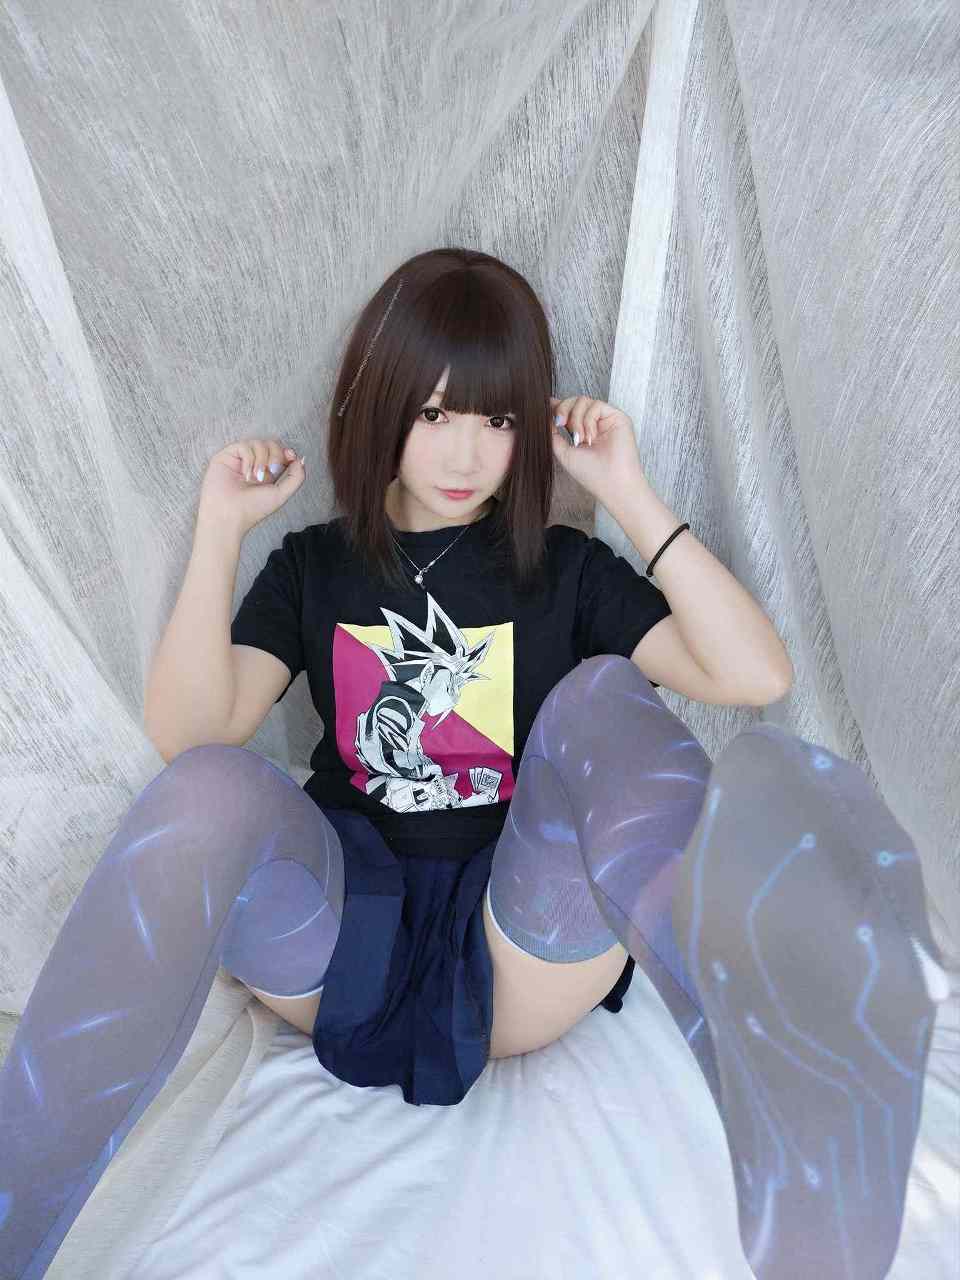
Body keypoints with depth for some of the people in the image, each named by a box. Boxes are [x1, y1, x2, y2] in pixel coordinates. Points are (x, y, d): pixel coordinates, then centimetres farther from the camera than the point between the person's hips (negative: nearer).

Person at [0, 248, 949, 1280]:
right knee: (209, 788, -29)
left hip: (515, 949, 0)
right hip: (347, 934, 1)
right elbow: (185, 730, -4)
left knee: (602, 698, -25)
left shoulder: (563, 569, 10)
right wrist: (219, 527, -8)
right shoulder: (315, 565, 12)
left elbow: (753, 673, -5)